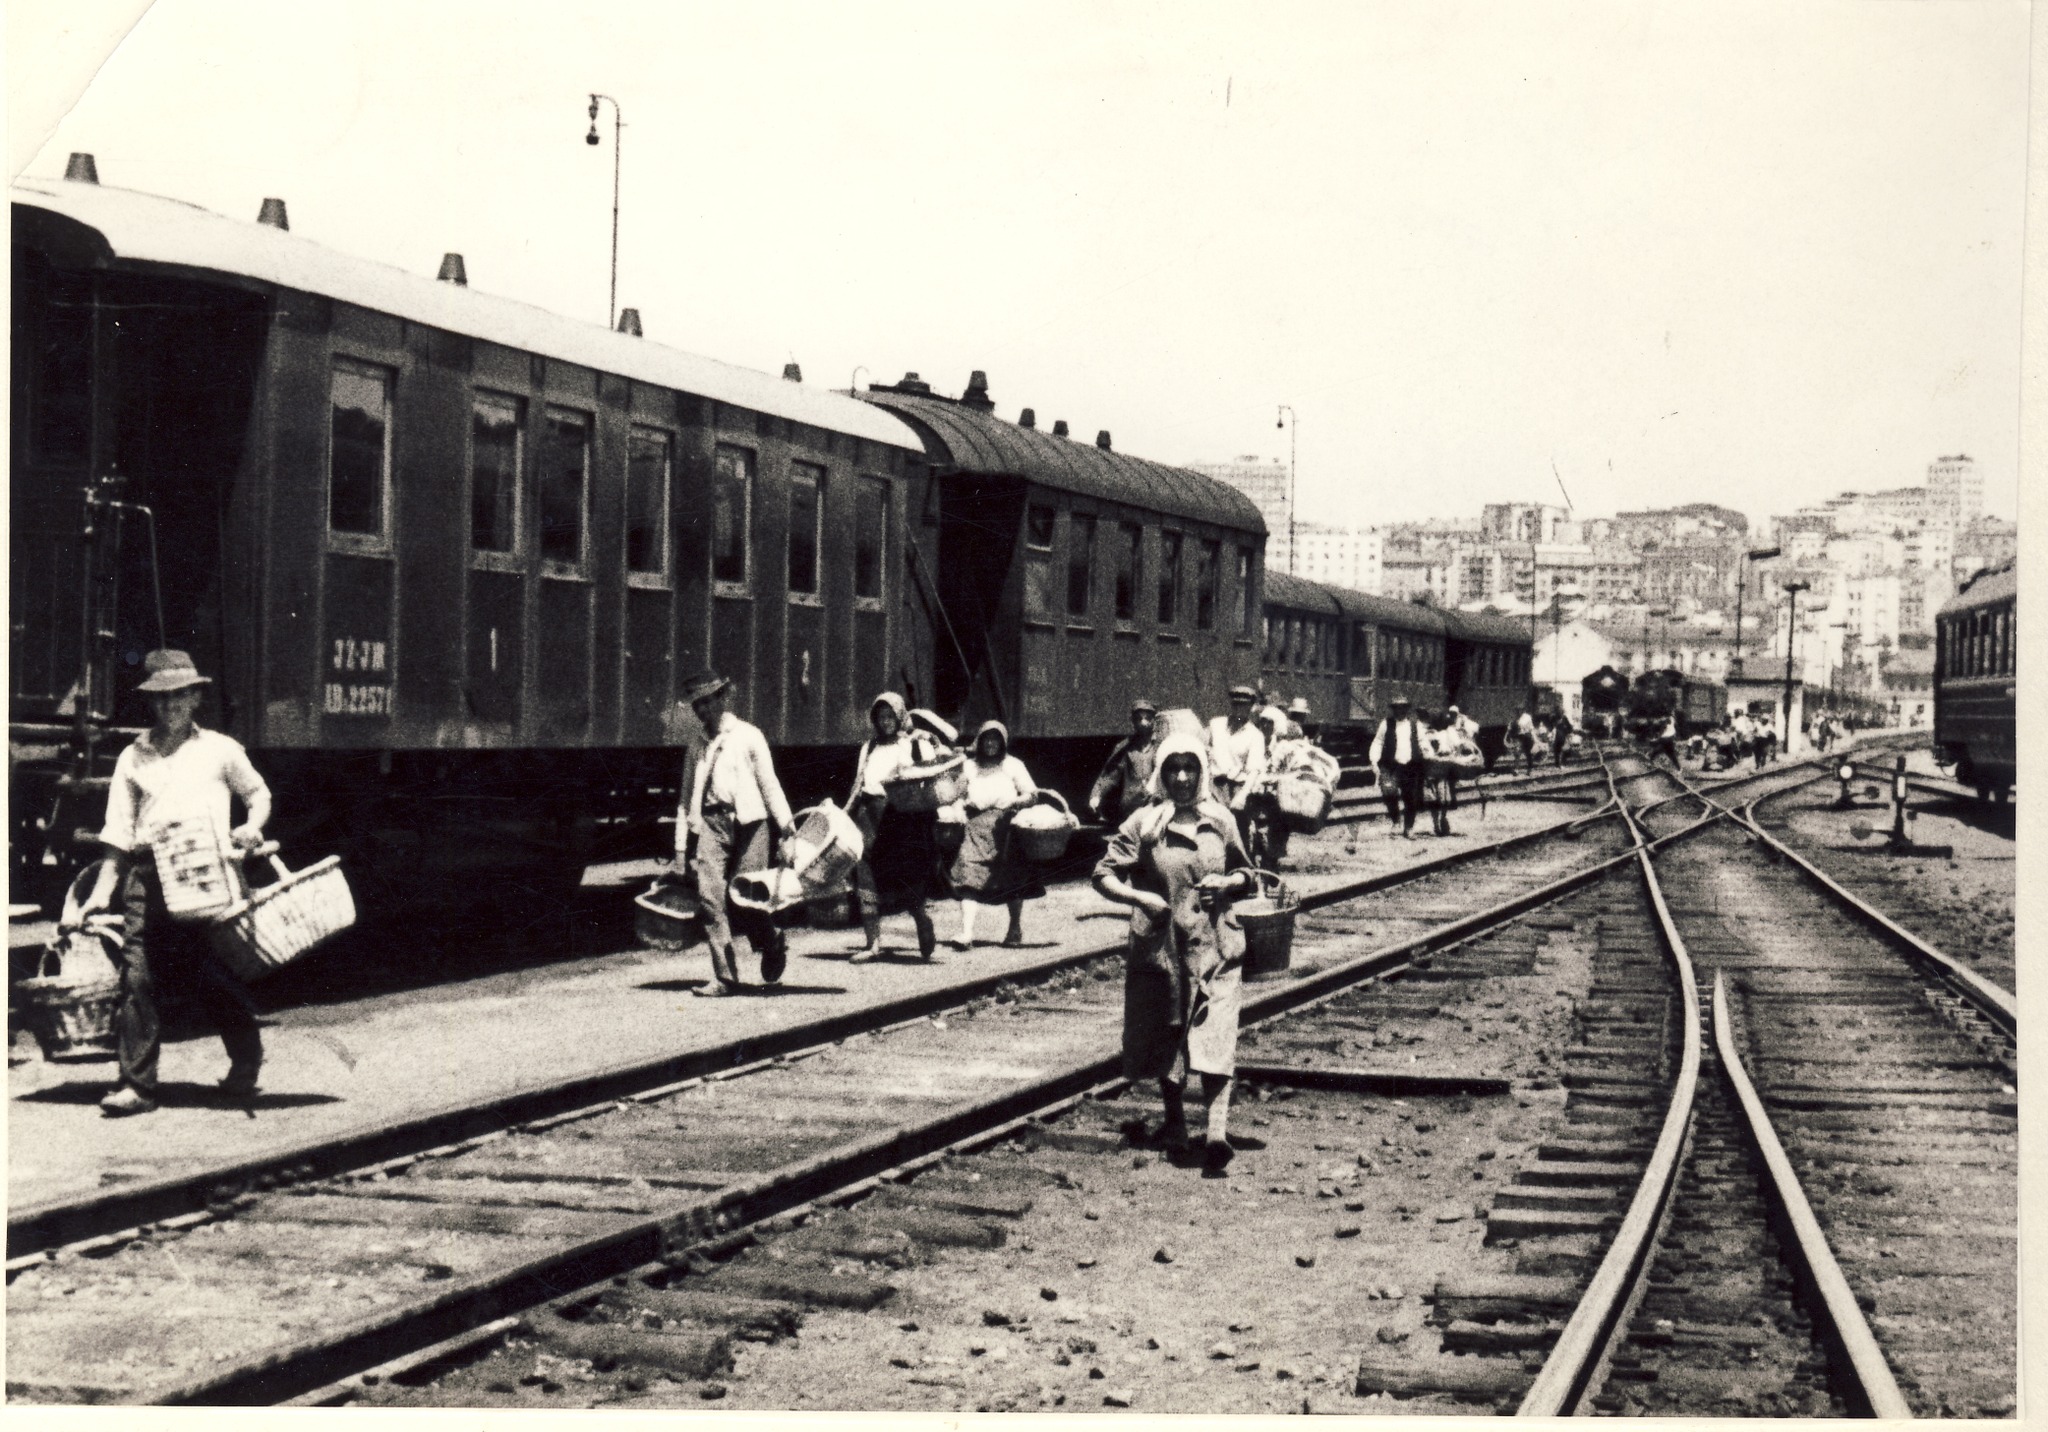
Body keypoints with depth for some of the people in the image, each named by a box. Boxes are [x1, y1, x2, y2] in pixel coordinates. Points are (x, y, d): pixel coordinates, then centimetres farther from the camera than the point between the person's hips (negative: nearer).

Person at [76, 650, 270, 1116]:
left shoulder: (219, 750, 11)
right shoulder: (133, 758, 15)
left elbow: (258, 794, 22)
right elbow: (118, 832, 14)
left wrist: (252, 828, 1)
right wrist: (103, 889, 7)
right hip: (146, 875, 2)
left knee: (215, 977, -2)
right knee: (138, 976, -7)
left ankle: (246, 1063, 21)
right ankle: (136, 1084, -5)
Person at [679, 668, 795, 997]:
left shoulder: (748, 735, 5)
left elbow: (768, 781, 3)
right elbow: (689, 794, 18)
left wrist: (785, 823, -5)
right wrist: (682, 844, 15)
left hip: (747, 822, -3)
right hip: (709, 822, 3)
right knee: (709, 897, -9)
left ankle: (774, 948, 26)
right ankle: (725, 978, -6)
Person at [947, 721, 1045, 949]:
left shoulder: (1012, 765, 6)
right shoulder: (971, 768, 13)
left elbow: (1033, 795, 1)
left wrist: (1013, 802, -18)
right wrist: (966, 803, -3)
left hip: (1005, 827, -1)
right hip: (976, 828, 1)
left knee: (1012, 882, 6)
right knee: (968, 877, -14)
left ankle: (1015, 931, 24)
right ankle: (966, 934, -19)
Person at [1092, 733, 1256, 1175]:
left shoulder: (1221, 820, 7)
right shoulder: (1144, 823, 0)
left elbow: (1246, 874, 17)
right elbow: (1104, 876, 0)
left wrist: (1228, 883, -5)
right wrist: (1139, 897, -16)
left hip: (1215, 950, 0)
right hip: (1160, 949, 0)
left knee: (1215, 1041, -14)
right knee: (1164, 1041, 12)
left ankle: (1218, 1130, -24)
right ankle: (1175, 1124, 32)